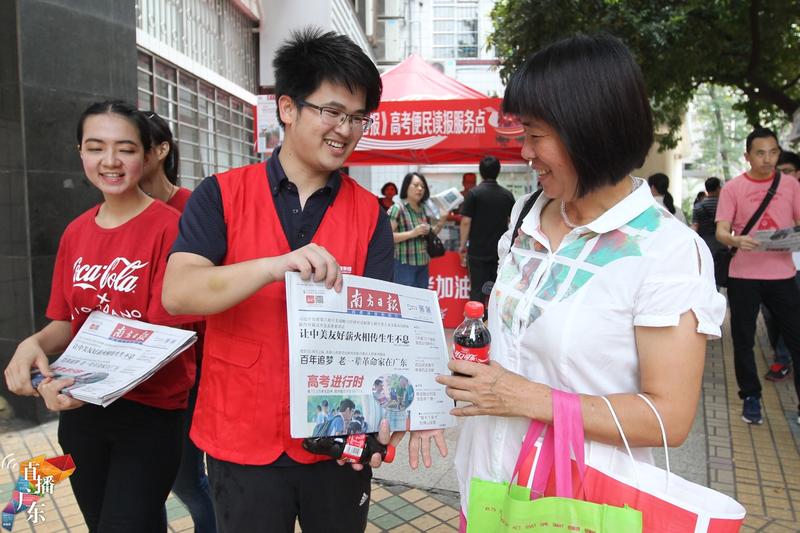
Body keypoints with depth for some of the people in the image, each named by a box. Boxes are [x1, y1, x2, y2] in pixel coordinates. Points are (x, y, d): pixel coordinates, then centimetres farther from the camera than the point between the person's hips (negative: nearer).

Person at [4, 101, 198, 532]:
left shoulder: (170, 227, -15)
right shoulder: (75, 233, 4)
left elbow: (165, 332, -17)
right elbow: (66, 320, 11)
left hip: (151, 412, -6)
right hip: (80, 410, 6)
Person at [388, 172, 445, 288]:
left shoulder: (424, 209, 12)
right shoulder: (397, 208, -9)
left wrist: (441, 222, 4)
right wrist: (412, 233, -22)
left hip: (423, 265, 7)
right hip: (404, 265, -7)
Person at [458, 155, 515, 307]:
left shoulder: (474, 193, -9)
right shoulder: (507, 195, 3)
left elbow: (466, 221, -12)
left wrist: (463, 244, -1)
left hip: (478, 251, -3)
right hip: (500, 250, 3)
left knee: (477, 289, 3)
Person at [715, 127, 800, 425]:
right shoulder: (732, 188, 0)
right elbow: (721, 232, -5)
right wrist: (736, 240, -27)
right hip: (743, 275, -1)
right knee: (743, 339, 7)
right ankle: (750, 397, 23)